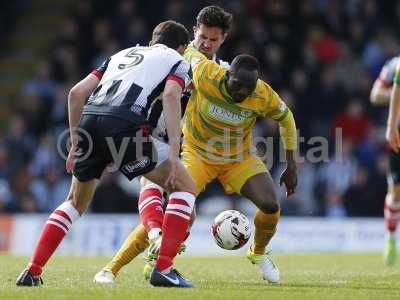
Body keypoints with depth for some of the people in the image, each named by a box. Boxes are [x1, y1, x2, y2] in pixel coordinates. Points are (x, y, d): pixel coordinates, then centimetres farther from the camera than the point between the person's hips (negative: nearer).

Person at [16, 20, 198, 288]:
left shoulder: (123, 54, 34)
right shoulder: (178, 61, 20)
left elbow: (77, 92, 24)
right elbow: (171, 96, -3)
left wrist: (76, 141, 28)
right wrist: (174, 152, -9)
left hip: (89, 123, 6)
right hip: (124, 126, -5)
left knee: (76, 202, 27)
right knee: (186, 187, 10)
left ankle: (32, 273, 18)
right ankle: (164, 270, -2)